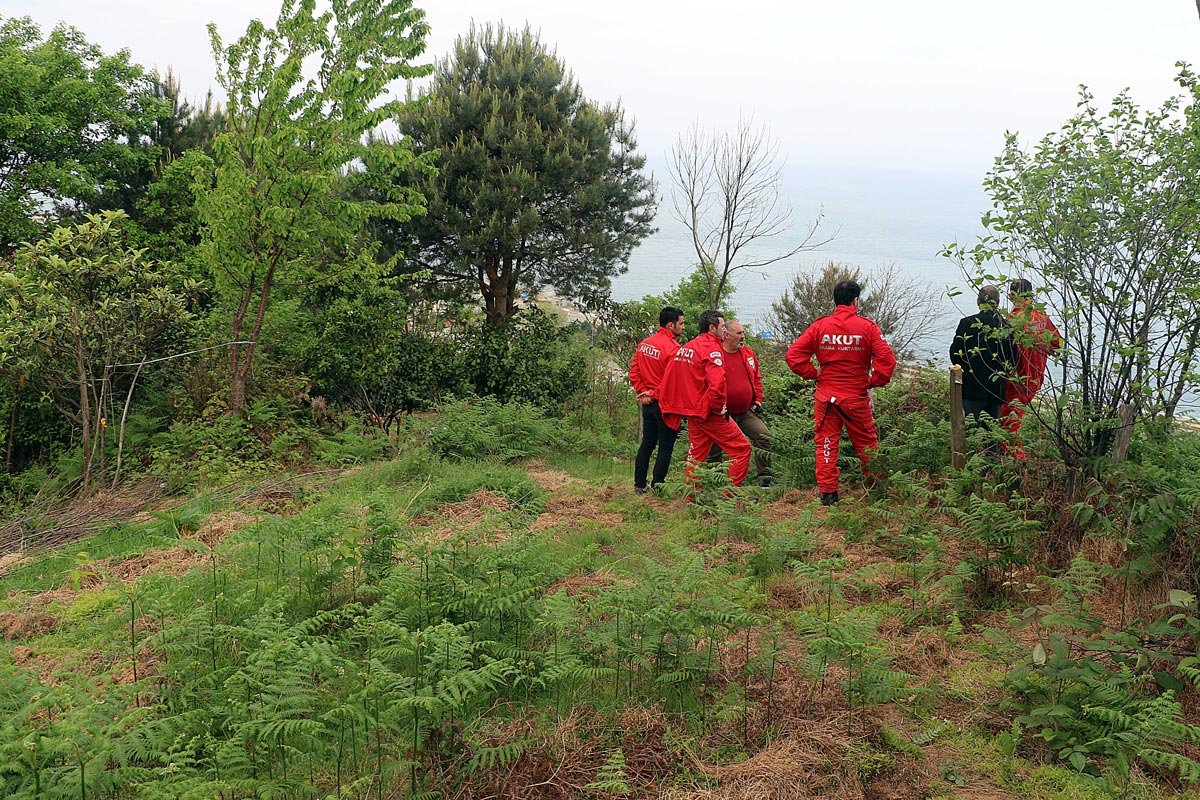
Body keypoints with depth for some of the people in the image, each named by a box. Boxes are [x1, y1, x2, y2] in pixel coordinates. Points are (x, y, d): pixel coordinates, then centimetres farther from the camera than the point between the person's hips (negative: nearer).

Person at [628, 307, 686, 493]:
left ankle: (639, 485, 20)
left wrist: (644, 391, 5)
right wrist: (654, 394, -10)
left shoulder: (644, 343, 6)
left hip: (648, 403, 7)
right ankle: (657, 486, 8)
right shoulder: (672, 348, -18)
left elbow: (633, 372, 7)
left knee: (647, 443, 16)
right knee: (665, 448, 4)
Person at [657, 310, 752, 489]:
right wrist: (719, 407, -16)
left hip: (692, 411, 9)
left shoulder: (685, 348, 13)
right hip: (710, 413, -9)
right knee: (741, 448, 0)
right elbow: (717, 382, -29)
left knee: (696, 455, 17)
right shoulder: (712, 348, -15)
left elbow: (668, 378, 16)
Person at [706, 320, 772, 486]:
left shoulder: (748, 353, 6)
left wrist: (758, 400, 9)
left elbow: (757, 378, 18)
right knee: (715, 448, 2)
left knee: (764, 437, -8)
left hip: (747, 411, 4)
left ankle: (765, 478, -1)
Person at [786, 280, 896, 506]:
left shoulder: (820, 326, -1)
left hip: (825, 396, 1)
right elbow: (886, 358, -14)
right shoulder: (867, 327, -6)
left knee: (826, 444, 8)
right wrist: (873, 381, -2)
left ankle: (827, 493, 8)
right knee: (866, 444, 13)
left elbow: (794, 354, -6)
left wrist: (814, 373, 3)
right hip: (857, 398, -1)